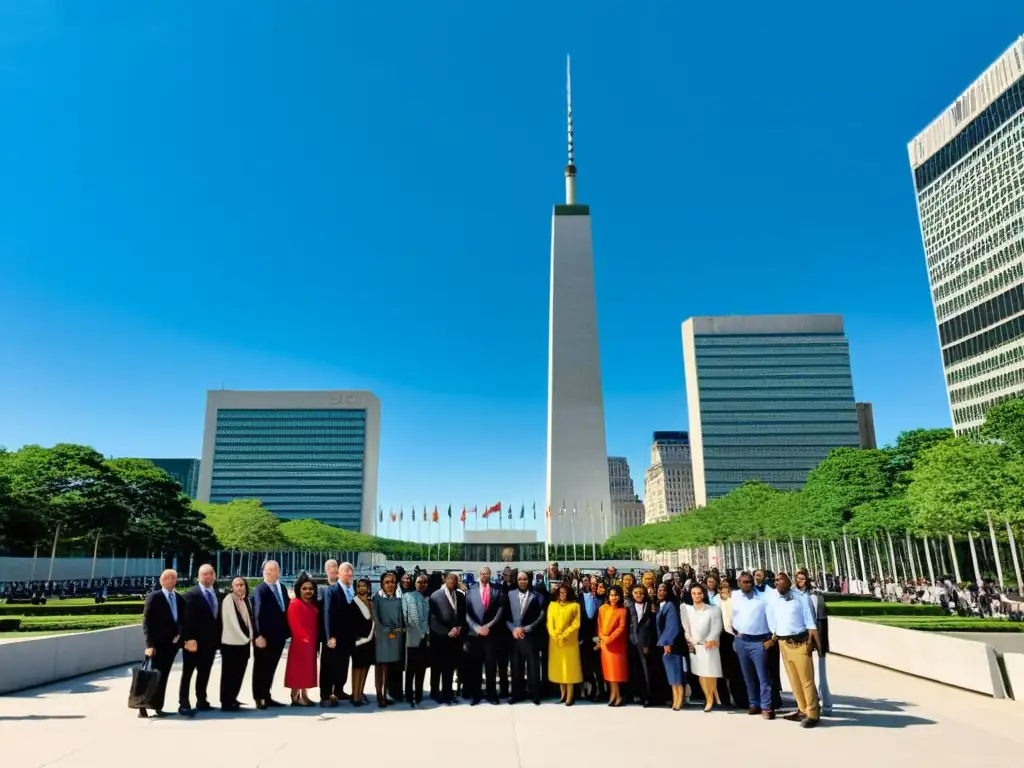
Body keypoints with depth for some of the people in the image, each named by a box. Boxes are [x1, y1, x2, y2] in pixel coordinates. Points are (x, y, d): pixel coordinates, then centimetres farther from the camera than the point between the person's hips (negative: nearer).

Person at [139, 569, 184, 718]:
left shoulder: (180, 599, 9)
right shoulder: (153, 597, -6)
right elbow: (147, 622, -9)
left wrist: (180, 636, -2)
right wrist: (149, 644, -15)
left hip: (172, 643, 5)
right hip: (157, 644, -5)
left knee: (163, 677, 8)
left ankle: (158, 707, 13)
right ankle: (143, 707, 6)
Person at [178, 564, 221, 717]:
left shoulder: (216, 595, 11)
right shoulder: (190, 595, -9)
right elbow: (186, 619, -15)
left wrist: (218, 639, 8)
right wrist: (189, 639, -22)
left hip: (210, 642, 6)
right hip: (194, 642, -6)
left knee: (204, 673, 14)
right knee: (187, 673, 0)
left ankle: (201, 702, 24)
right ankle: (184, 705, 3)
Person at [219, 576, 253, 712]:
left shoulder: (245, 600, 9)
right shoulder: (228, 600, -12)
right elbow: (230, 622, -14)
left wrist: (250, 638, 8)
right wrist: (243, 638, -12)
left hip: (244, 643, 7)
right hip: (231, 643, -7)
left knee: (239, 673, 11)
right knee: (229, 674, -1)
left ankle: (232, 699, 22)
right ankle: (226, 702, 7)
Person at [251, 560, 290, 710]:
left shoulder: (282, 588, 12)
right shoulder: (259, 590, -11)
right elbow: (257, 614, -17)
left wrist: (287, 631, 7)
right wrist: (259, 635, -22)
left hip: (279, 635, 7)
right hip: (264, 636, -7)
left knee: (271, 668, 14)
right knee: (261, 668, 6)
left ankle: (267, 697, 23)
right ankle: (259, 699, 15)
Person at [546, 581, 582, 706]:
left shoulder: (575, 605, 1)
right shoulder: (552, 605, 11)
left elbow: (576, 624, -5)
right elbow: (549, 622, 4)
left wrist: (564, 635, -14)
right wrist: (554, 635, -13)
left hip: (569, 641, -3)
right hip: (554, 641, 3)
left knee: (569, 666, -3)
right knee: (558, 666, 5)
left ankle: (569, 696, 0)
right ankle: (563, 694, 14)